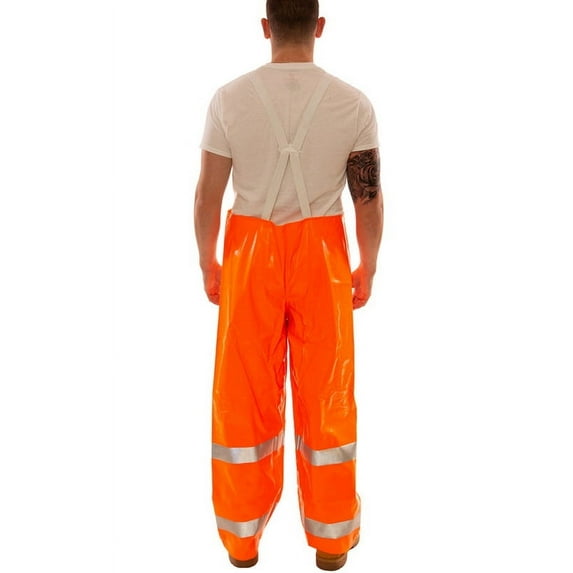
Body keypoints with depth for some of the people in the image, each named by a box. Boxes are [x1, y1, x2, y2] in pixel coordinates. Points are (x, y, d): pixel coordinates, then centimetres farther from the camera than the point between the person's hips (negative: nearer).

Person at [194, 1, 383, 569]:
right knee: (325, 391, 12)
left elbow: (208, 193, -3)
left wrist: (207, 262, 10)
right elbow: (369, 198, -3)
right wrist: (368, 267, 10)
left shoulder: (229, 99, -6)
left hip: (250, 252, 0)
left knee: (246, 393, 13)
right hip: (321, 253, 0)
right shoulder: (354, 103, -6)